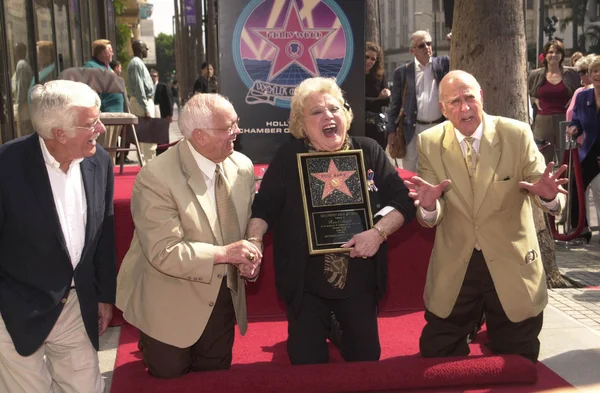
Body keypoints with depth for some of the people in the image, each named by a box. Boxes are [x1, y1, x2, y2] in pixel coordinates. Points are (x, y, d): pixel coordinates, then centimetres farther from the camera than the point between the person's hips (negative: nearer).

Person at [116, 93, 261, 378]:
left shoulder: (242, 167, -6)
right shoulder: (156, 178, -26)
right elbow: (164, 252, -29)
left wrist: (248, 258, -18)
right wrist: (224, 253, -32)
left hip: (223, 295, 5)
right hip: (170, 302, -5)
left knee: (216, 373, 20)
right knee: (169, 375, 14)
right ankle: (150, 345, 43)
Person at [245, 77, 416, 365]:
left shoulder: (369, 152, -2)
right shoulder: (287, 158, -5)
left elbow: (403, 200, -2)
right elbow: (263, 207, -4)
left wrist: (379, 231, -18)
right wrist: (254, 243, -20)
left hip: (360, 280, 2)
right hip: (306, 284, -1)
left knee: (366, 357, 15)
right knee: (306, 360, 7)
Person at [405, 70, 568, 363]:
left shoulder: (517, 134, -10)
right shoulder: (429, 143, -6)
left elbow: (547, 197, -9)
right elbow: (431, 219, -9)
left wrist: (547, 195, -34)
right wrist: (428, 205, -34)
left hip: (512, 265, -1)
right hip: (454, 269, 1)